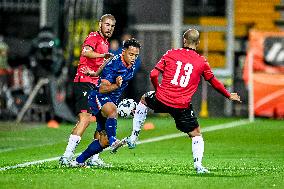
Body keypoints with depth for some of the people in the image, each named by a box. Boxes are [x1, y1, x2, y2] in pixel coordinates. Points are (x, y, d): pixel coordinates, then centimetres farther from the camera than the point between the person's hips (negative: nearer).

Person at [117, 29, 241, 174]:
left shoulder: (171, 54, 3)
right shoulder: (202, 62, 3)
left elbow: (153, 75, 0)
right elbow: (214, 83, 14)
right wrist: (229, 95, 31)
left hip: (162, 100, 1)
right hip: (182, 107, -1)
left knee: (144, 100, 33)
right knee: (196, 134, 15)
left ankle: (133, 138, 31)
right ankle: (198, 165, -5)